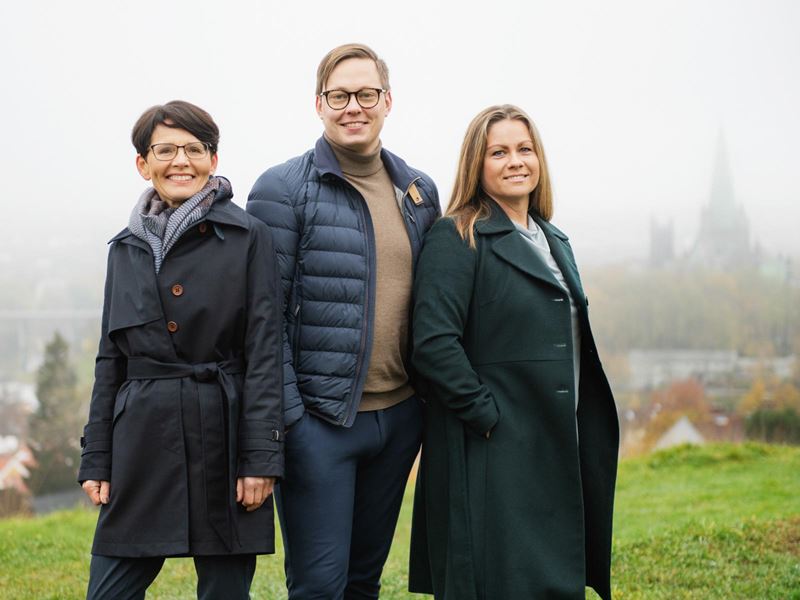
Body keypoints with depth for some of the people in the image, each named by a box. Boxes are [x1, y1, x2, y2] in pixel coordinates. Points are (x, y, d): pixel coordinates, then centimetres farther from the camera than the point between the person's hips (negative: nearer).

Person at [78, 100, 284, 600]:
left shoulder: (248, 238, -1)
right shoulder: (127, 249, 12)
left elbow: (265, 352, -5)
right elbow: (111, 360, 15)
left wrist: (261, 458, -12)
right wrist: (96, 460, 9)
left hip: (223, 437, -3)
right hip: (142, 439, 4)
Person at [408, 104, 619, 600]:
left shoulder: (553, 241, 17)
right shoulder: (457, 239, -7)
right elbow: (434, 343, -17)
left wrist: (586, 439, 15)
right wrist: (485, 415, -17)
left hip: (556, 448, 8)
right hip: (493, 454, -8)